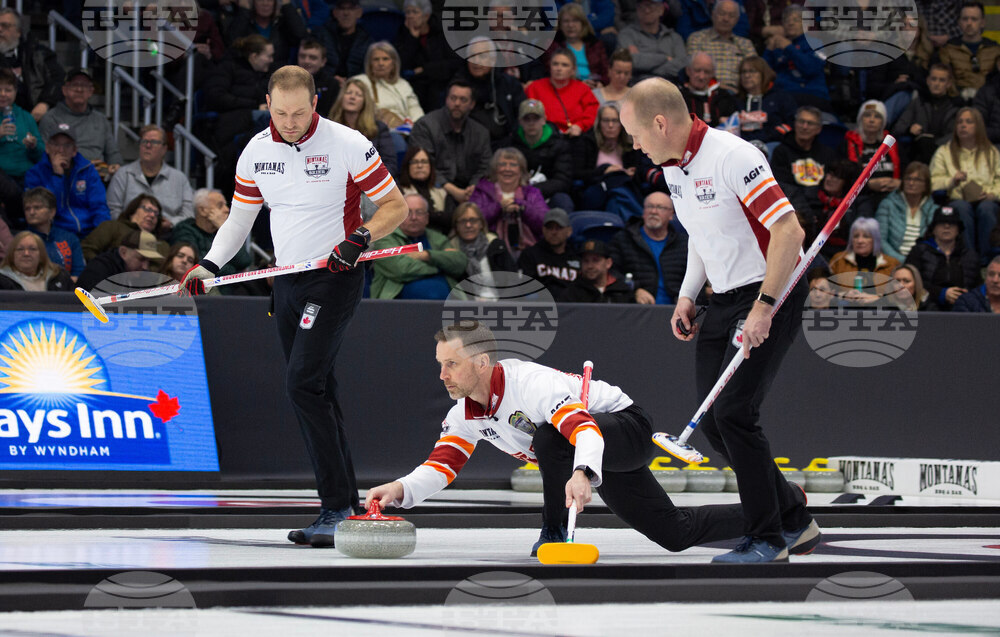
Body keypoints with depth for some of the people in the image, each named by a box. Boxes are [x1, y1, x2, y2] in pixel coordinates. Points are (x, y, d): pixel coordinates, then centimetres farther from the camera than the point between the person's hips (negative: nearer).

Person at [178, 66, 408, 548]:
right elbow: (239, 218, 15)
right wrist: (209, 264, 1)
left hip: (336, 278, -7)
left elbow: (395, 205, -6)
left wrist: (360, 237, -23)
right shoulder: (256, 151, 5)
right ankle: (346, 504, 13)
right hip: (287, 281, 7)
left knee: (303, 384, -19)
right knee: (317, 392, 7)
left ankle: (337, 510, -18)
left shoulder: (347, 145, -12)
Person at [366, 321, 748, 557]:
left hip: (627, 430, -9)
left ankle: (555, 533, -21)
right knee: (676, 534, 8)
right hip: (598, 466, 9)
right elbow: (441, 466, -13)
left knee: (550, 435, -38)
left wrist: (583, 473, -65)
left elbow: (583, 427, -46)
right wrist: (401, 490, -33)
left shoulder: (530, 383, -34)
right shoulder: (464, 414, -7)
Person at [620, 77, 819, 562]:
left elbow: (789, 231, -24)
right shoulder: (673, 167, 7)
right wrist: (686, 296, 13)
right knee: (712, 423, 5)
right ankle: (794, 522, 18)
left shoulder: (733, 158, -21)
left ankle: (768, 540, -4)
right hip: (723, 300, 9)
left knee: (733, 413, -15)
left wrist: (764, 307, -26)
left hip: (771, 294, -9)